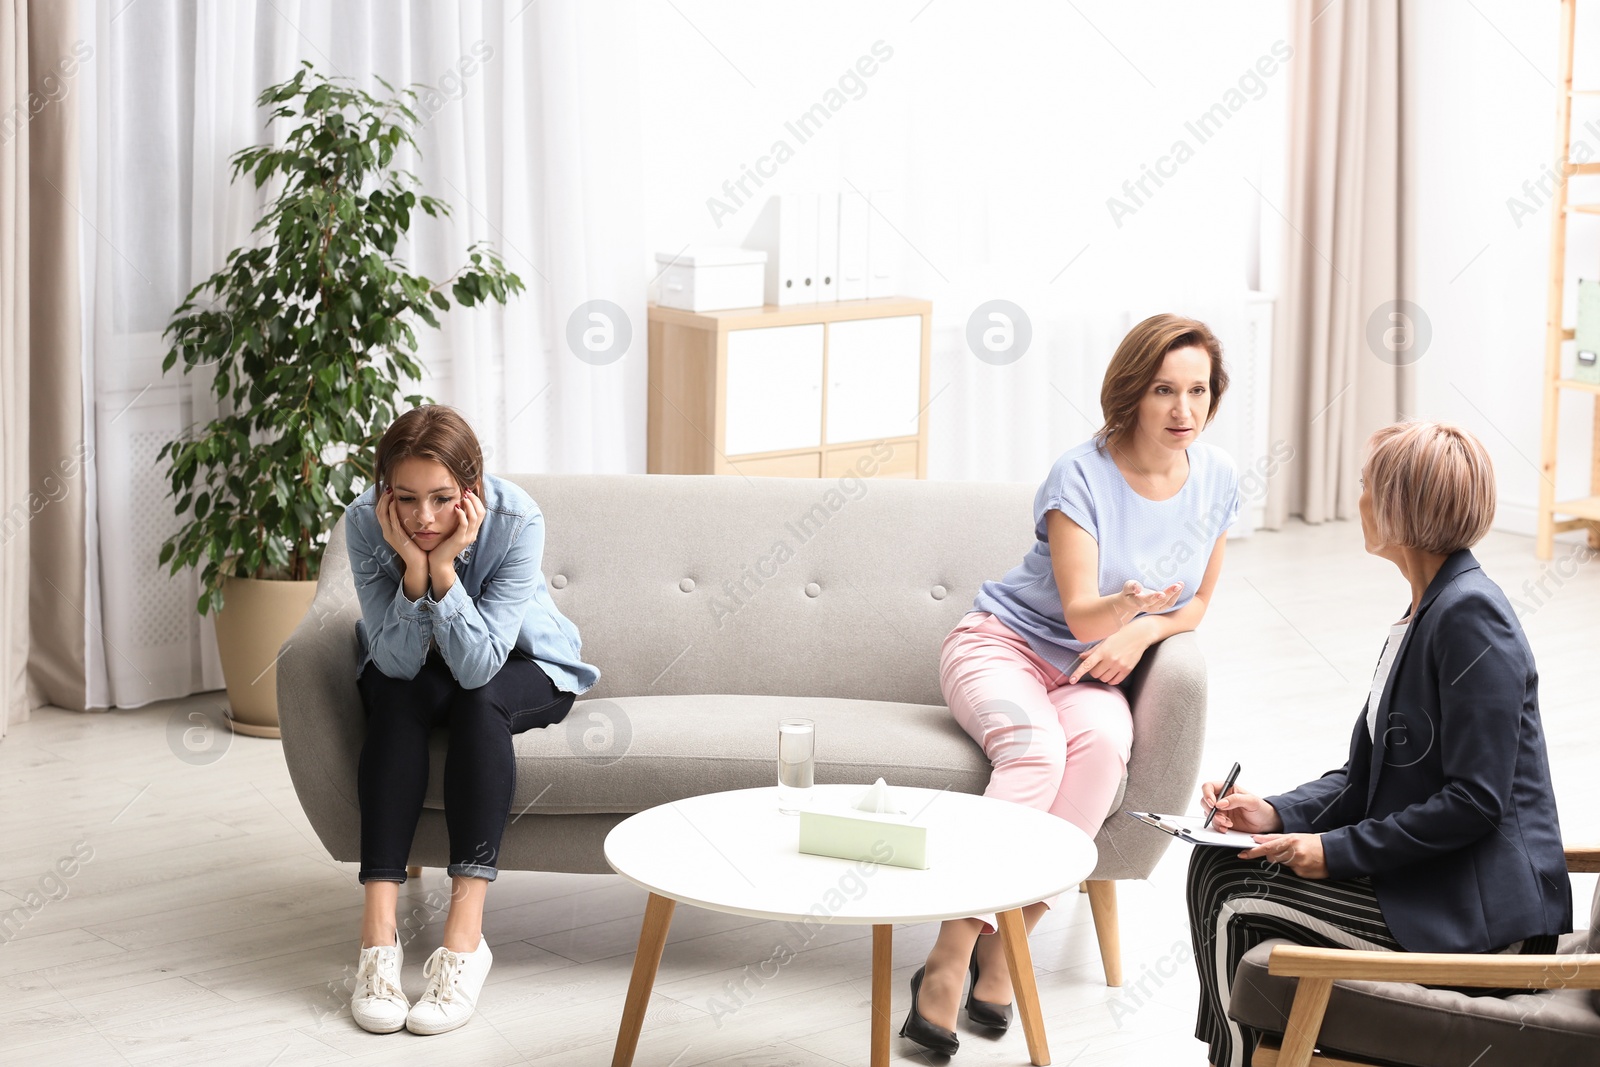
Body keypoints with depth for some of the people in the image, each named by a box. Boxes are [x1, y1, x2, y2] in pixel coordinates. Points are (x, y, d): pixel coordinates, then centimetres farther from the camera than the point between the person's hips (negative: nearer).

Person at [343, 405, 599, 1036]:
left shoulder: (516, 520, -32)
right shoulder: (365, 522, -26)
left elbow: (478, 667, -34)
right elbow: (397, 662, -27)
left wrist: (444, 567, -43)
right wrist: (413, 568, -40)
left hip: (524, 669, -2)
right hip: (418, 670, 2)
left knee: (478, 702, -33)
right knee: (394, 699, -30)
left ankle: (465, 935, -39)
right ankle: (378, 931, -36)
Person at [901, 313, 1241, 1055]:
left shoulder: (1215, 479, -1)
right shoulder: (1081, 476, -17)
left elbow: (1197, 602, 10)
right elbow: (1081, 614, -21)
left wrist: (1141, 629, -11)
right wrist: (1130, 601, -44)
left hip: (1090, 674, 4)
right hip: (1004, 643, -4)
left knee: (1103, 742, -34)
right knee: (1036, 748, -37)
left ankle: (1006, 940, -28)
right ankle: (947, 961, -38)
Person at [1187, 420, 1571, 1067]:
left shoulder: (1471, 615, -20)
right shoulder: (1426, 610, 11)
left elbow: (1474, 801, -23)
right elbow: (1367, 776, 13)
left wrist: (1337, 851, -18)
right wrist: (1278, 814, -2)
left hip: (1477, 916, -9)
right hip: (1423, 881, 9)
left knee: (1235, 894, -10)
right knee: (1217, 863, 6)